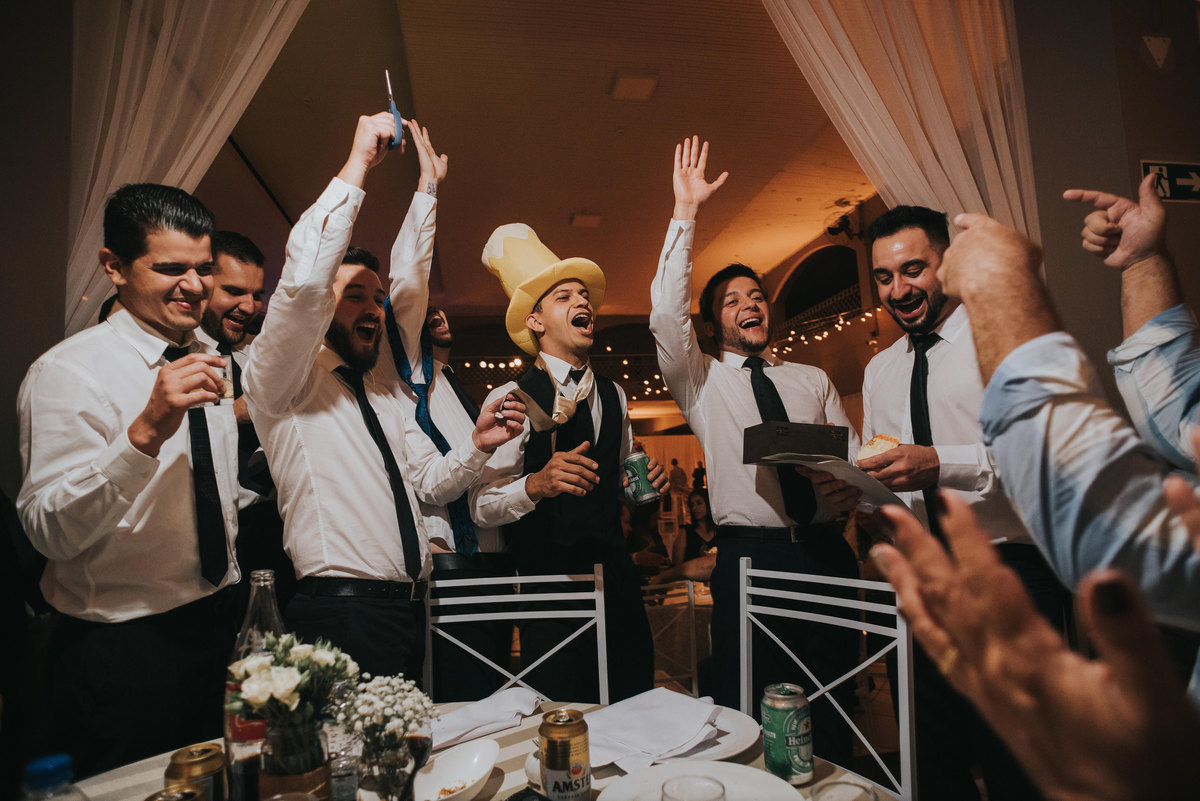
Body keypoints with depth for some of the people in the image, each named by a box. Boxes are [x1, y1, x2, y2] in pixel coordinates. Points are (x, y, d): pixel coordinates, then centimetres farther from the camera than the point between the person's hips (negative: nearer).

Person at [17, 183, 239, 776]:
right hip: (124, 657, -7)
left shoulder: (207, 360, 7)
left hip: (215, 631, 7)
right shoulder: (68, 371, -16)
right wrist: (147, 430, -39)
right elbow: (50, 532, -26)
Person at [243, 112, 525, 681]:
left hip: (409, 611, 7)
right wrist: (358, 164, -14)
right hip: (342, 613, -6)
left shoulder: (386, 403, 21)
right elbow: (302, 281, -19)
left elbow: (432, 484, 17)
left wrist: (478, 444, -3)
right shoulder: (283, 382, 0)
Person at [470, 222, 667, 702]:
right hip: (549, 580, -5)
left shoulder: (614, 396, 11)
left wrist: (644, 483, 2)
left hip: (617, 578, 5)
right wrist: (535, 484, -30)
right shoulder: (511, 399, -8)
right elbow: (482, 505, -12)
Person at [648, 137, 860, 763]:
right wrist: (685, 213, -10)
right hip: (750, 556, -3)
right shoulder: (701, 380, 7)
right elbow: (665, 315, -9)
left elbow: (855, 458, 13)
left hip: (827, 553, 3)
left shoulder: (813, 380, 17)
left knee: (832, 721, 11)